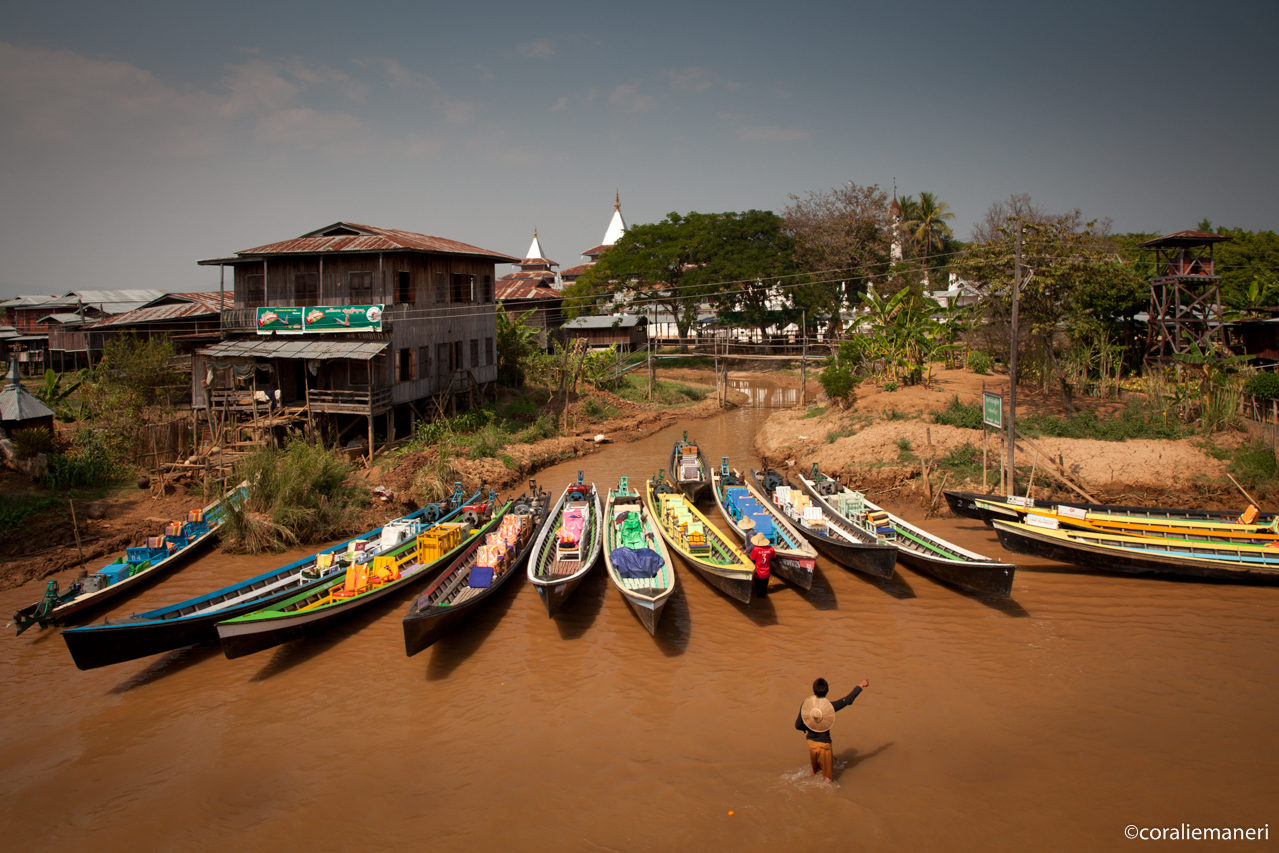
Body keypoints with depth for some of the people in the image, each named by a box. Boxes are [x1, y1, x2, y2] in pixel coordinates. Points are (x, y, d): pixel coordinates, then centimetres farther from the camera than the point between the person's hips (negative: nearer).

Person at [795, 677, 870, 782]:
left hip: (811, 742, 3)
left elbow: (798, 725, -3)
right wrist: (861, 685, 7)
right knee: (828, 776, 11)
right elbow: (849, 699, -5)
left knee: (815, 771, 25)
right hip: (824, 744, -3)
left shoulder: (805, 704, -10)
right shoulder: (830, 706, -18)